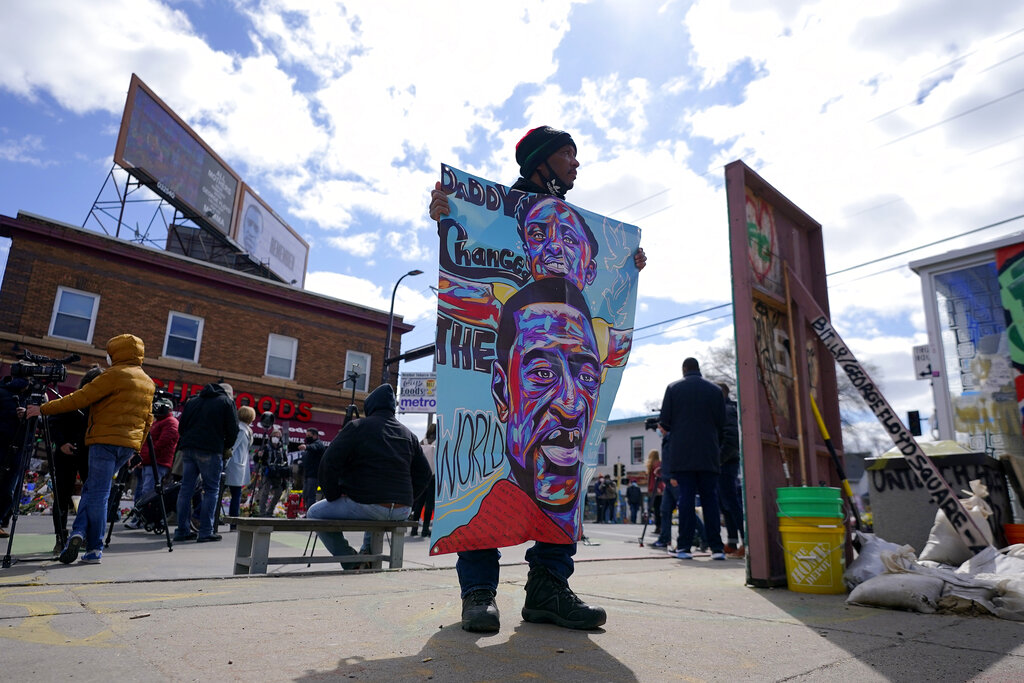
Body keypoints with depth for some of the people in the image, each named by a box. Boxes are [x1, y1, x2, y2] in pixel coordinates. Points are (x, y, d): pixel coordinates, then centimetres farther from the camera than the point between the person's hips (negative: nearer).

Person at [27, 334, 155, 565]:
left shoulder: (114, 375, -8)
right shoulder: (148, 383, 15)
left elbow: (80, 398, -10)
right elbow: (147, 419, 18)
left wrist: (43, 409, -2)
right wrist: (137, 447, 23)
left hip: (105, 441, -7)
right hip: (129, 444, 7)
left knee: (97, 493, -1)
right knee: (92, 488, 15)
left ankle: (95, 548, -3)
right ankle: (79, 533, 6)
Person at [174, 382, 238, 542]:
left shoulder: (193, 400, 22)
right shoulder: (227, 401, 5)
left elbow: (181, 427, 22)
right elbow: (233, 430, 0)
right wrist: (225, 448, 15)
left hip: (187, 448, 6)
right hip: (210, 451, -5)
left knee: (186, 487, 10)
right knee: (211, 489, 1)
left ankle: (182, 530, 11)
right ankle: (205, 532, -1)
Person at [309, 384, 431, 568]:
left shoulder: (357, 426, -2)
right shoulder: (408, 434, 13)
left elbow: (328, 463, -7)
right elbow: (424, 475, 14)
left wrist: (333, 497, 4)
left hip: (367, 505, -6)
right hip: (402, 512, 6)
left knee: (314, 513, 15)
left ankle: (352, 563, 6)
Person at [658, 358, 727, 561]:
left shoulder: (673, 388, 2)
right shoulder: (715, 390, 8)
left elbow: (664, 422, -2)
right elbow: (722, 425, 7)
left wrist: (669, 430, 20)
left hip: (681, 454, -1)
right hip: (708, 456, 2)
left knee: (685, 499, 0)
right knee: (710, 499, 6)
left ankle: (684, 547, -1)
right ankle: (716, 547, 4)